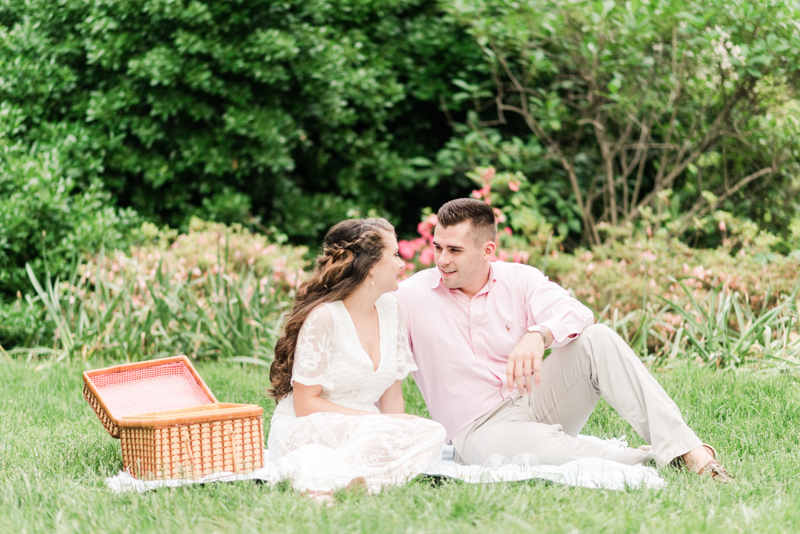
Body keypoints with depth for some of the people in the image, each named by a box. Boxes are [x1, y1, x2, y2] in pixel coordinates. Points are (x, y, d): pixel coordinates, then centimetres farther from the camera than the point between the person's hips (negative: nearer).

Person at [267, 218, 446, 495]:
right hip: (303, 430, -7)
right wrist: (378, 420, -20)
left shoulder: (391, 309, 7)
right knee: (383, 432, -36)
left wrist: (396, 427, -12)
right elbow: (305, 404, -14)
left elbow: (392, 392, 9)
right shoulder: (323, 317, -14)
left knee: (431, 433, -24)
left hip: (363, 430, 7)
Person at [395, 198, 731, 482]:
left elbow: (578, 315, -15)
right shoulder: (410, 297, -3)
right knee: (544, 446, -39)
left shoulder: (519, 280, 3)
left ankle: (687, 452, -29)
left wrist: (537, 335, -37)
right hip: (480, 428, -3)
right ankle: (648, 462, -22)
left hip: (537, 401, 4)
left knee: (597, 339, -21)